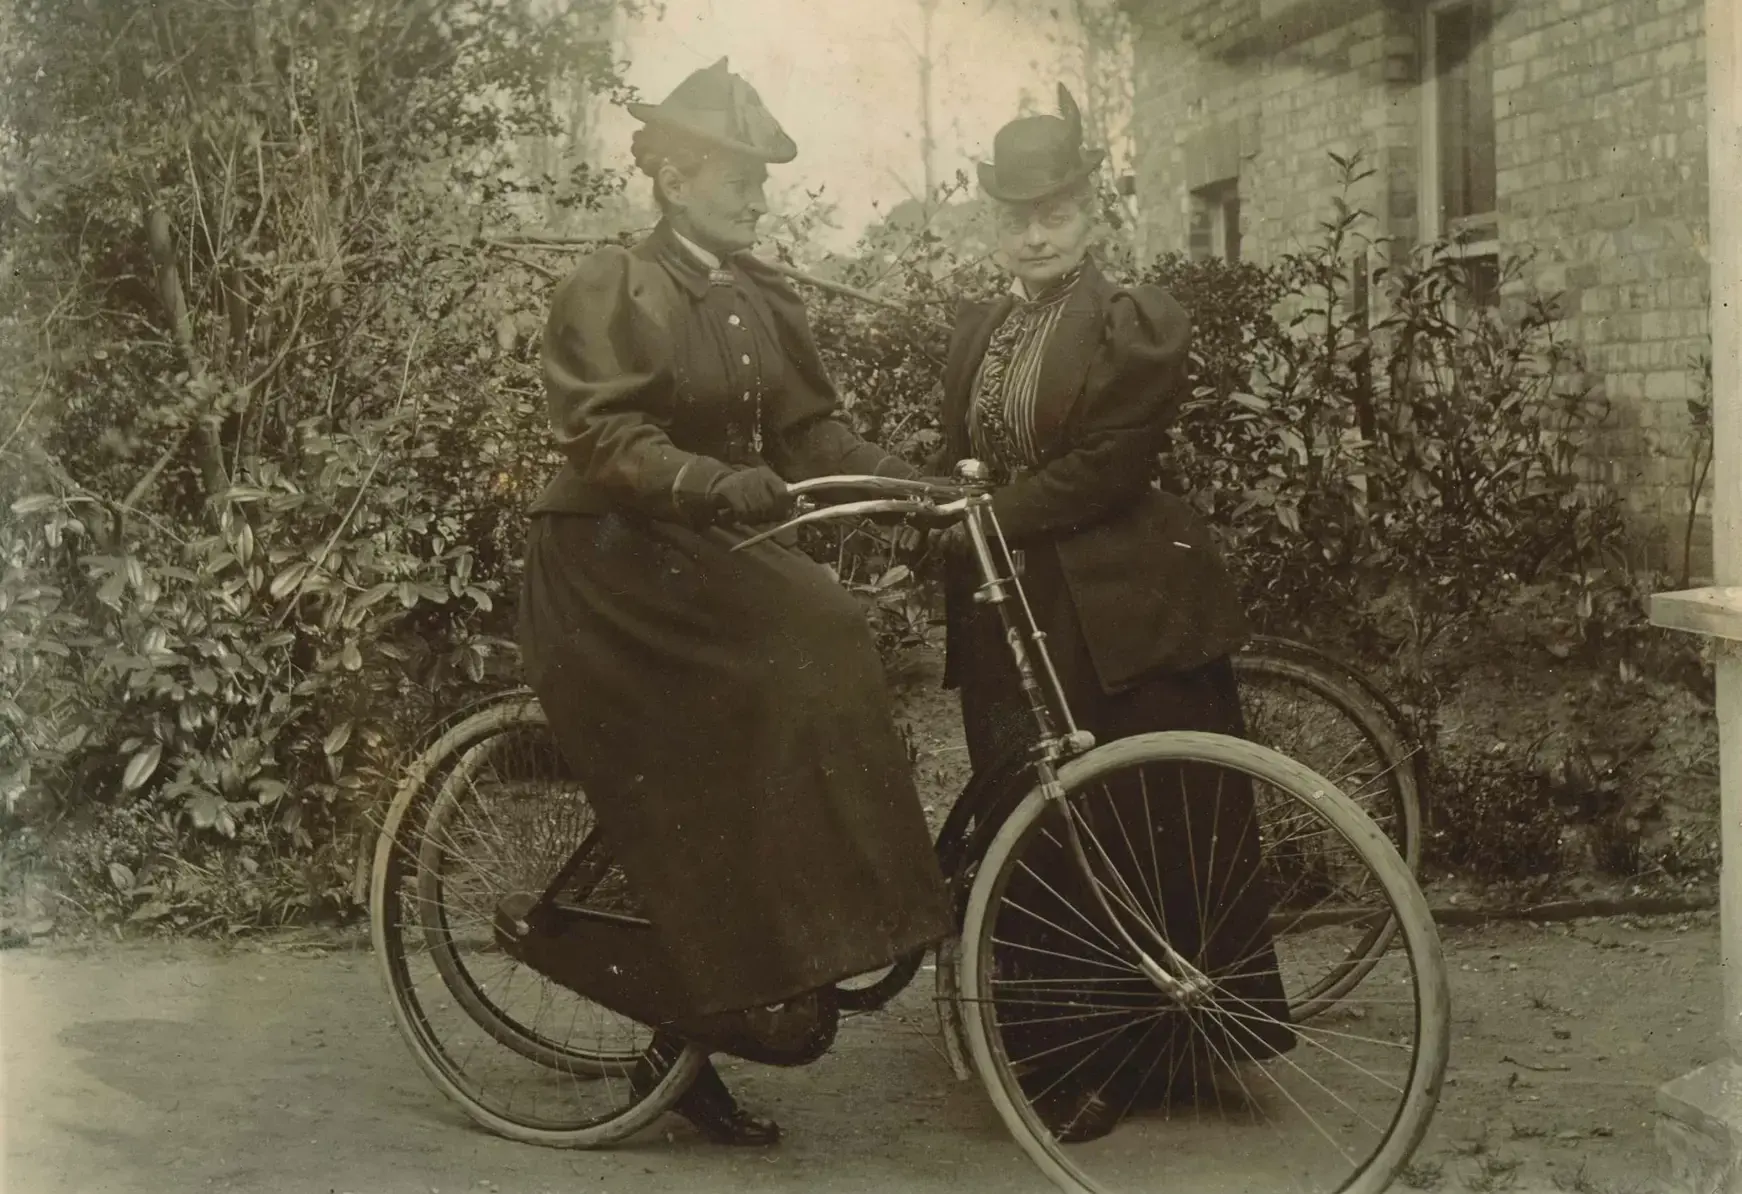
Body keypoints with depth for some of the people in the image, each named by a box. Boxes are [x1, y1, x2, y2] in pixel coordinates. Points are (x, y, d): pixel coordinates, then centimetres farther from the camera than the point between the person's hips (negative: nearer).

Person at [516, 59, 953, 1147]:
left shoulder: (762, 298, 11)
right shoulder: (611, 289, -10)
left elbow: (813, 429, 7)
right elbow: (607, 439, -20)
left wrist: (919, 482, -9)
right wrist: (719, 482, -35)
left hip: (710, 552, 7)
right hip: (617, 560, -7)